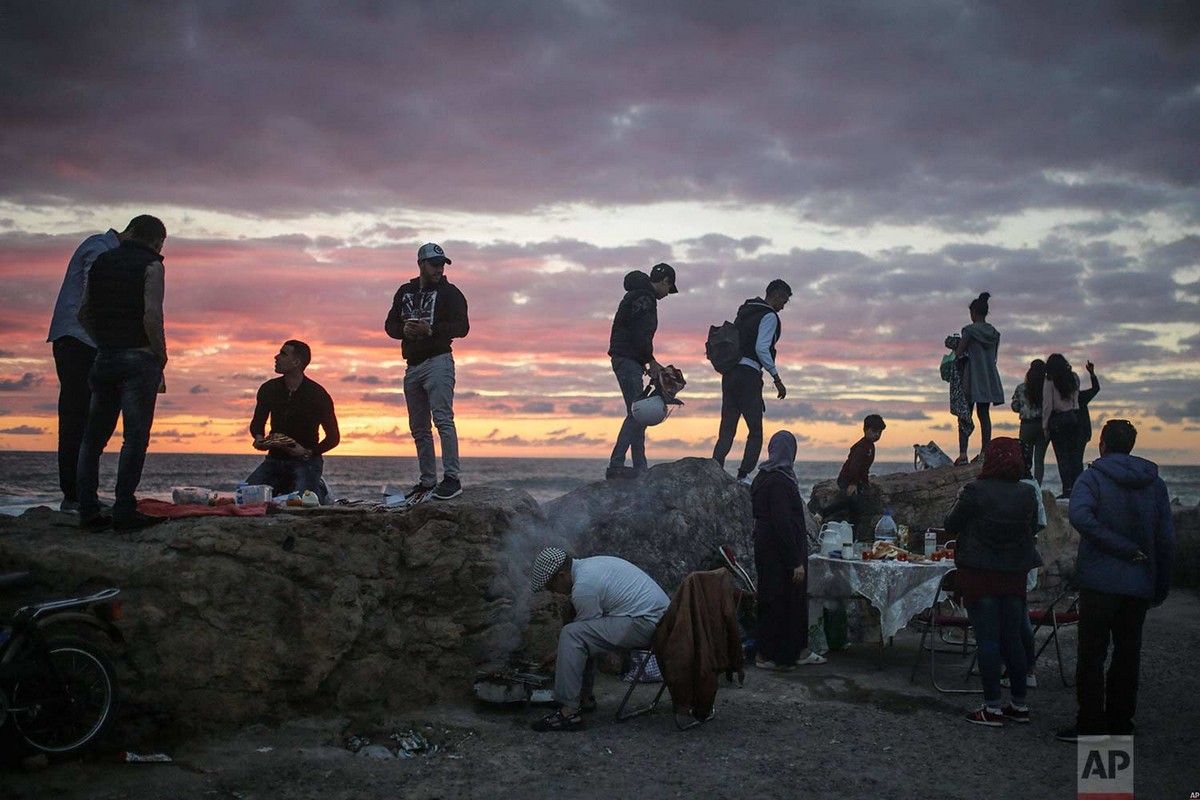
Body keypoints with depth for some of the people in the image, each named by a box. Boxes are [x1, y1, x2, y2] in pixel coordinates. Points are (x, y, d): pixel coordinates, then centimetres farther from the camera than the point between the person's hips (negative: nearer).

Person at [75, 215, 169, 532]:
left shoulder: (100, 262, 14)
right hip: (138, 359, -6)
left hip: (104, 359, 6)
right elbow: (152, 316, -15)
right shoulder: (150, 265, -5)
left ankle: (88, 512, 8)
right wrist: (161, 359, -7)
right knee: (135, 437, -5)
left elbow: (83, 313, 14)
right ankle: (124, 512, -9)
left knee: (93, 437, 10)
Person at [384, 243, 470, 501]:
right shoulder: (405, 292, 16)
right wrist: (404, 330, -8)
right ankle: (428, 480, 16)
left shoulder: (450, 292, 1)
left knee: (442, 419, -18)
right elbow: (390, 325, 16)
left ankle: (452, 478, -20)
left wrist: (431, 330, -24)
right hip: (412, 366, 6)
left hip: (438, 361, -6)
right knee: (418, 427, 9)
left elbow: (462, 327, -10)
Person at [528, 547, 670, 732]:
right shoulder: (587, 565, 15)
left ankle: (568, 712, -18)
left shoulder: (584, 587, -16)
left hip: (645, 624, -11)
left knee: (572, 635, -17)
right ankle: (584, 697, 22)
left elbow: (586, 631, -7)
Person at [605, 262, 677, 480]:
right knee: (637, 413, -14)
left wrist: (651, 363, 19)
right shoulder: (644, 298, -11)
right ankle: (616, 465, -19)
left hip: (625, 360, 11)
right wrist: (651, 363, -12)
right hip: (628, 361, -11)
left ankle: (640, 467, 16)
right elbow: (640, 335, -20)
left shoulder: (638, 296, 22)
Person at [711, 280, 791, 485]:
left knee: (726, 431, 5)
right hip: (748, 374, -8)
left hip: (729, 373, 8)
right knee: (755, 432, -1)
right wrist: (777, 379, -11)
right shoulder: (769, 316, -4)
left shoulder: (745, 311, 21)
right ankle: (743, 476, -8)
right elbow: (761, 349, -15)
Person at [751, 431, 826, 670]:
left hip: (766, 548, 10)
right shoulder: (779, 481, -22)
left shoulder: (763, 477, 8)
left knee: (794, 599, 18)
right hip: (779, 553, -10)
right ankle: (767, 656, 10)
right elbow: (783, 524, -24)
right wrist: (796, 562, -21)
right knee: (780, 601, 1)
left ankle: (798, 650, 28)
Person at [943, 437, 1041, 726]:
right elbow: (1032, 529, 12)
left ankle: (992, 708, 3)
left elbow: (950, 526, -5)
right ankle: (1019, 704, 21)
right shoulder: (1027, 494, -1)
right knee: (1013, 639, 13)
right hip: (1015, 575, 4)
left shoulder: (975, 491, -15)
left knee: (988, 640, 0)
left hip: (979, 575, -4)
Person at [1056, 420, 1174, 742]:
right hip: (1140, 584, 4)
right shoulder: (1154, 483, 7)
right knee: (1128, 654, 13)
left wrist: (1124, 548, -20)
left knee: (1092, 655, 1)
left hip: (1099, 580, -4)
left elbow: (1079, 515, -27)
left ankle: (1091, 726, 2)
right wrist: (1161, 587, 12)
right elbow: (1167, 538, 6)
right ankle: (1120, 724, 18)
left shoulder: (1092, 478, -6)